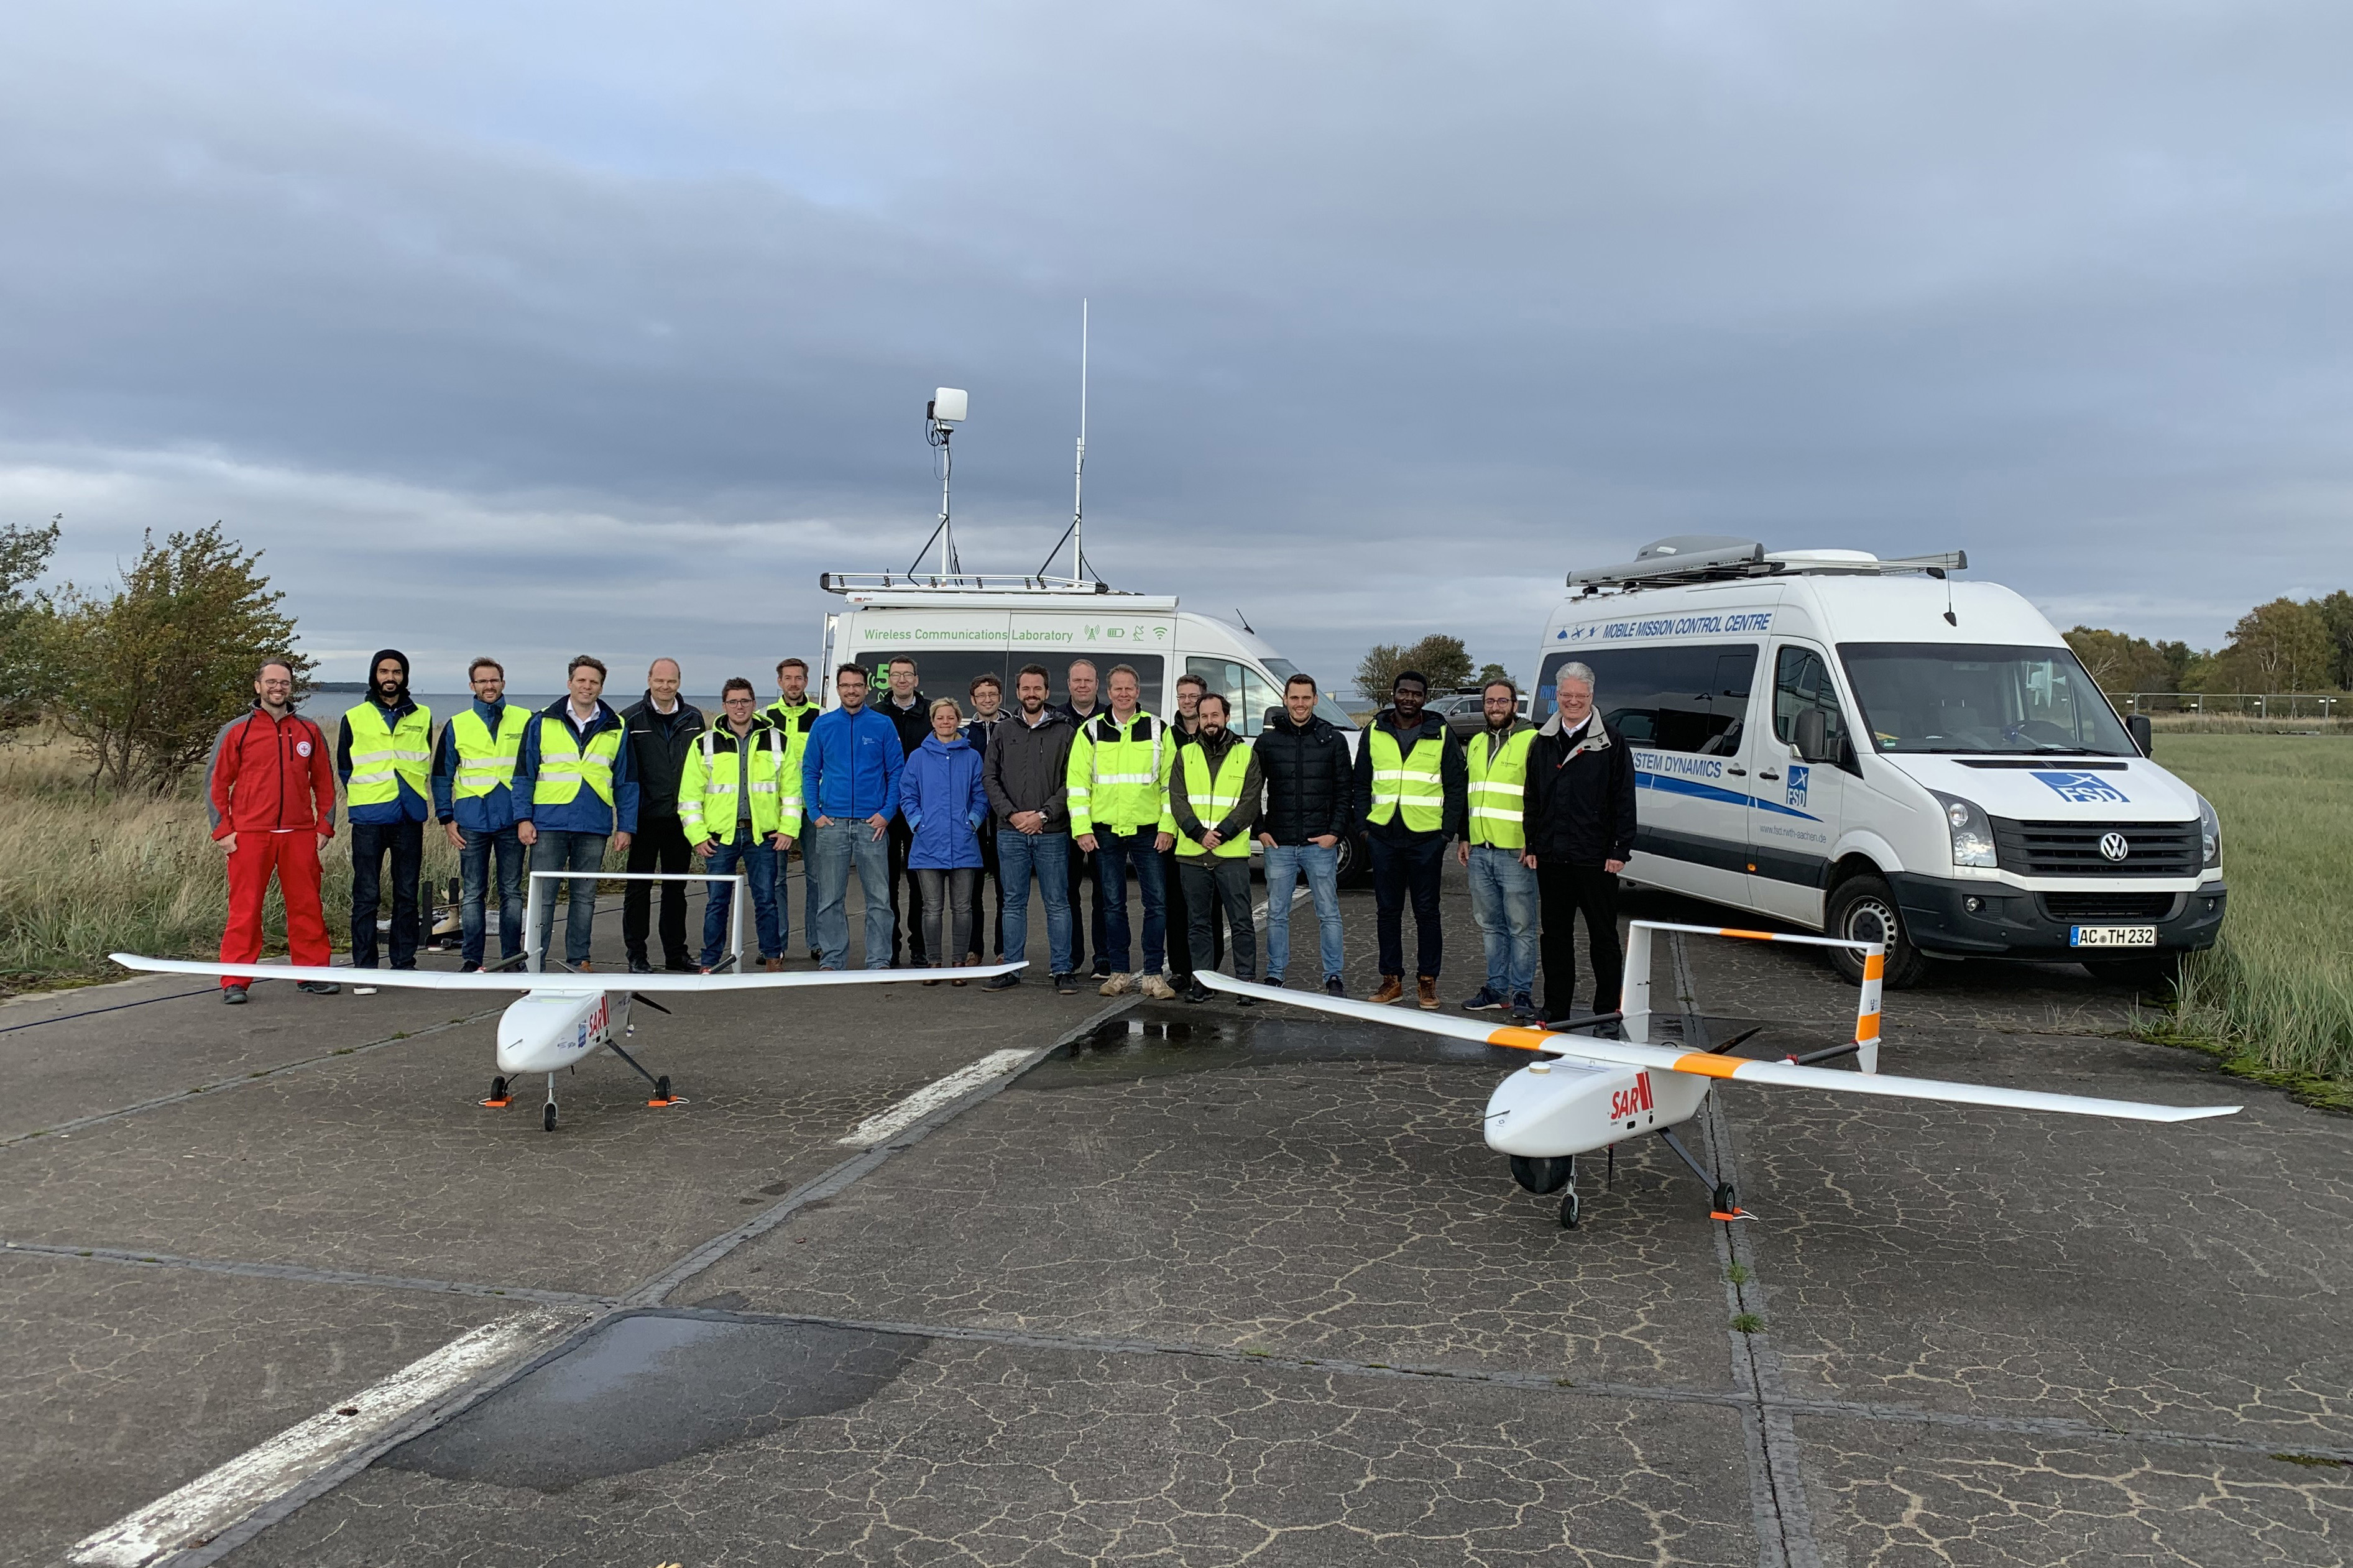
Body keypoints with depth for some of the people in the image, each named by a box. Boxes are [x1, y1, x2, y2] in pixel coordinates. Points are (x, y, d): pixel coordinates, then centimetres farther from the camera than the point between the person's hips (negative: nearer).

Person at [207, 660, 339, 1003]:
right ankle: (234, 981, 5)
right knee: (245, 909, -1)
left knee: (307, 907, 6)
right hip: (249, 837, -2)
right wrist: (223, 831, -2)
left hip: (300, 836, 2)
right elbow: (216, 783, 4)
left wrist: (324, 827, 8)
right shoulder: (236, 731, 3)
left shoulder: (310, 732, 11)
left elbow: (324, 782, 15)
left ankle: (313, 973, 15)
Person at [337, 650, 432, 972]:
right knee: (366, 895, -3)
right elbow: (344, 767, 14)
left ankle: (405, 964, 12)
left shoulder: (422, 717, 10)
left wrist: (412, 794, 11)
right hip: (368, 818, -2)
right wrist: (365, 795, 9)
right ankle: (364, 967, 2)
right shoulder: (354, 718, 6)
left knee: (407, 895, 5)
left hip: (410, 817, 2)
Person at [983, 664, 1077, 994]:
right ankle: (1012, 970, 13)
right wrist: (1012, 814, -7)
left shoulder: (1065, 731, 3)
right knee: (1014, 903, 7)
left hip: (1052, 833, -2)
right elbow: (989, 777, 6)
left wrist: (1043, 814, -12)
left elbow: (1071, 782, -2)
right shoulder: (1004, 732, 11)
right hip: (1010, 832, 2)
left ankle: (1063, 971, 6)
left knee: (1057, 903, 1)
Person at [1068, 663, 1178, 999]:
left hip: (1148, 831, 0)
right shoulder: (1091, 732, 5)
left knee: (1157, 903, -3)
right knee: (1113, 905, 7)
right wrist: (1082, 829, -5)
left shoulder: (1157, 730, 4)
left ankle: (1153, 975, 5)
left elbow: (1171, 782, 3)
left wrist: (1167, 827, -4)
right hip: (1106, 831, 1)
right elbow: (1078, 783, 3)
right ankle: (1119, 973, 16)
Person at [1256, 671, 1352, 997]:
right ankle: (1274, 975, 17)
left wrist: (1335, 832, -5)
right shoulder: (1268, 741, 6)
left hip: (1321, 843, -1)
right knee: (1277, 913, 7)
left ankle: (1333, 977, 9)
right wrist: (1260, 830, 3)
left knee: (1329, 913, 2)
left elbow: (1345, 789, 4)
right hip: (1279, 844, 1)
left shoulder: (1333, 739, 3)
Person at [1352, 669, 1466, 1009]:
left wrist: (1448, 830, -4)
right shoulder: (1374, 733, 8)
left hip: (1426, 837, -2)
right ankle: (1392, 979, 16)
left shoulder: (1440, 735, 2)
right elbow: (1362, 784, 13)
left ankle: (1427, 980, 12)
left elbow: (1456, 787, 3)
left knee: (1426, 911, 3)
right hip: (1383, 835, 2)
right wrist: (1364, 825, 5)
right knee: (1387, 911, 7)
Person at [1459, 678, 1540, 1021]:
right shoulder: (1476, 744, 16)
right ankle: (1497, 989, 21)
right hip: (1479, 851, 7)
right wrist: (1464, 838, 19)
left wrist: (1533, 842, -13)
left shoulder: (1532, 741, -5)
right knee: (1490, 925, 12)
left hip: (1516, 852, -7)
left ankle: (1521, 993, 6)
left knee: (1521, 927, -1)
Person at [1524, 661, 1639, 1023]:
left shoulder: (1610, 741, -2)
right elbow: (1532, 799, 16)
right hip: (1550, 857, 5)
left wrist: (1620, 850, -9)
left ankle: (1608, 1009, 12)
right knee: (1555, 933, 11)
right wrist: (1532, 845, 10)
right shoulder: (1542, 742, 12)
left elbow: (1624, 800, -4)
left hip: (1595, 858, -4)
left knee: (1603, 935, 4)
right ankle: (1556, 1010, 19)